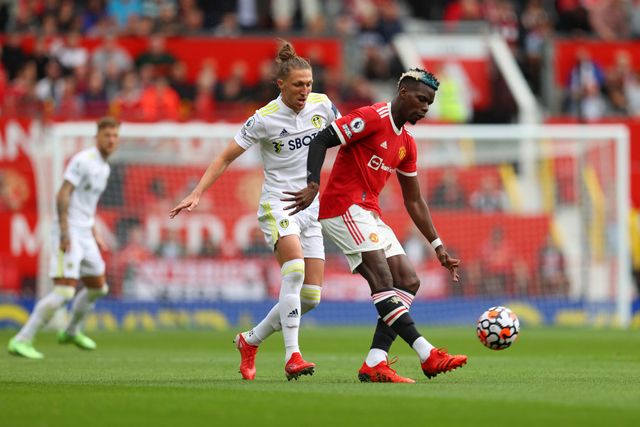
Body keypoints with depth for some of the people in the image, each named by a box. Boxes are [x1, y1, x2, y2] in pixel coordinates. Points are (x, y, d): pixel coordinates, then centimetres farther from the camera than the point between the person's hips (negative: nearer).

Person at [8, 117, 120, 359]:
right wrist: (64, 232, -26)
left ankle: (71, 332, 41)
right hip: (69, 233, -9)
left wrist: (95, 235, 22)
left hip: (84, 236, 9)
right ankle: (21, 341, -14)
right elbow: (63, 195, -20)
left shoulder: (104, 168, 15)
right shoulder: (83, 160, -13)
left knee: (98, 288, 20)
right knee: (64, 292, -18)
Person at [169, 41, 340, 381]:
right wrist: (196, 194, -15)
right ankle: (291, 356, -32)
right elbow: (225, 158, -7)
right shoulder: (264, 119, -11)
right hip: (277, 204, -6)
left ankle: (250, 340, 19)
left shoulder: (321, 104, 1)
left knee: (310, 297, -1)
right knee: (295, 269, -31)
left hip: (311, 208, 6)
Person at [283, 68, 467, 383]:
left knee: (408, 282, 0)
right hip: (343, 207, -10)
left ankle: (374, 364, -8)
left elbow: (414, 202, 21)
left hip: (368, 213, 10)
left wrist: (438, 247, 17)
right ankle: (427, 355, -29)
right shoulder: (373, 118, -9)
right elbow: (321, 140, -15)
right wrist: (313, 185, -27)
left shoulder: (407, 144, 17)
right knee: (383, 278, -21)